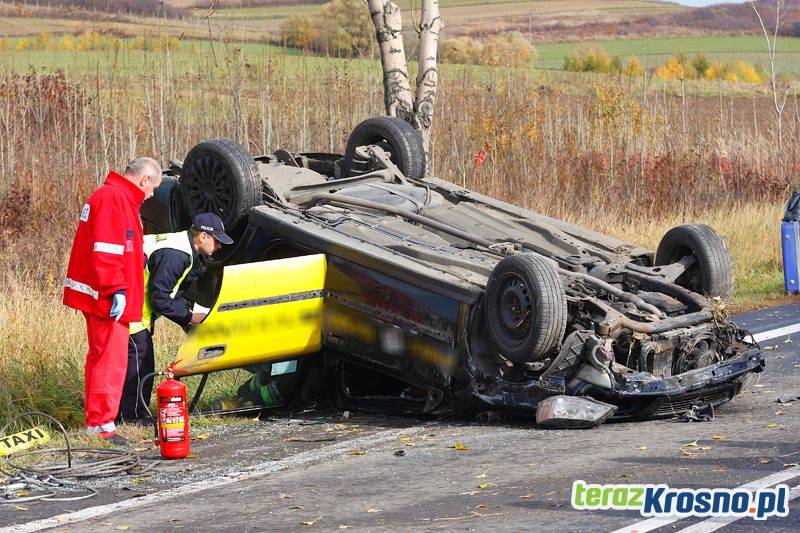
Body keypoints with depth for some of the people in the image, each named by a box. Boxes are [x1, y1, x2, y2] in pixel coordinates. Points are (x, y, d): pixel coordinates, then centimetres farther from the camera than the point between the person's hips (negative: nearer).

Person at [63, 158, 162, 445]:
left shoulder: (110, 196, 20)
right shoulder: (114, 199, -14)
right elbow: (106, 250, -22)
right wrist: (117, 290, -24)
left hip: (98, 298, 11)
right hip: (107, 299, -11)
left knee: (100, 355, 17)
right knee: (111, 359, -9)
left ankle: (93, 418, 25)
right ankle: (101, 423, -8)